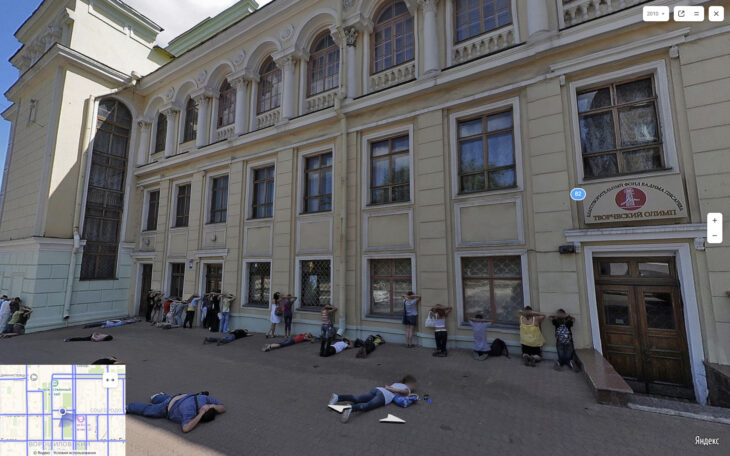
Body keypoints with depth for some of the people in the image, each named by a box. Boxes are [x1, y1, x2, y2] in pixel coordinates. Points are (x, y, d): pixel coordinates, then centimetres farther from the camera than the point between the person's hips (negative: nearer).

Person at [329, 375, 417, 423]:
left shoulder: (397, 383, 37)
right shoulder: (407, 390, 16)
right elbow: (401, 391, -4)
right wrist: (388, 388, 6)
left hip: (377, 389, 7)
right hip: (384, 396, -7)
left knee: (357, 399, -8)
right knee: (366, 406, -27)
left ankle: (338, 397, -24)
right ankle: (351, 409, -53)